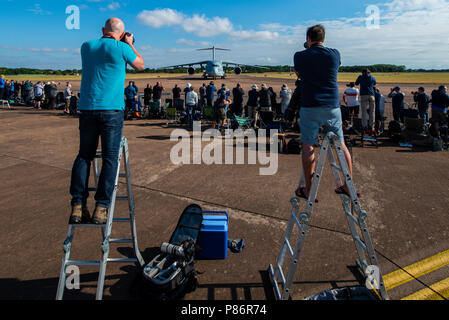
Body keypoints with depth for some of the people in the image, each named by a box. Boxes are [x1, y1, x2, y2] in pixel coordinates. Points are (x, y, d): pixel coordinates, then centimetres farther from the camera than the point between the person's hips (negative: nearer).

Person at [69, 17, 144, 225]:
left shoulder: (87, 46, 11)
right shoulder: (121, 48, -1)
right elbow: (140, 66, 14)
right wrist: (130, 44, 24)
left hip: (87, 108, 4)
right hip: (112, 109, -4)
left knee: (84, 155, 11)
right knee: (110, 157, 0)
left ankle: (77, 206, 5)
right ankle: (101, 208, -3)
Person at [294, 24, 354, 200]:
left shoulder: (300, 56, -1)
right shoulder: (334, 54, 4)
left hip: (310, 108, -2)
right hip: (333, 107, 3)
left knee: (308, 146, 2)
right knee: (340, 144, 12)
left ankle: (308, 190, 4)